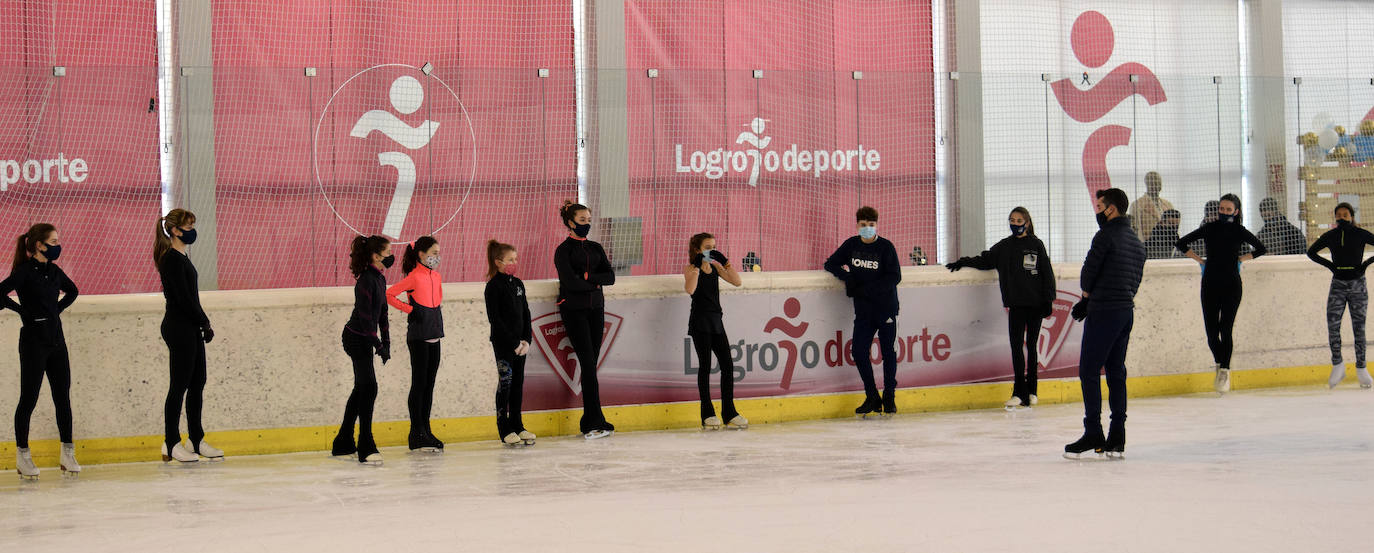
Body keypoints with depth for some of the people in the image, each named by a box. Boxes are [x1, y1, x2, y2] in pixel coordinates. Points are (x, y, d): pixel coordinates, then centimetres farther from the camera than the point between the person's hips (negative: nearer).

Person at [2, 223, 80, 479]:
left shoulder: (53, 271, 9)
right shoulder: (25, 271, -11)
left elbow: (72, 290, 29)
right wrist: (23, 311, -14)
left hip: (56, 340, 7)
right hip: (34, 341, -7)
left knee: (63, 398, 6)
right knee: (29, 399, -1)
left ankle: (67, 454, 12)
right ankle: (22, 455, 6)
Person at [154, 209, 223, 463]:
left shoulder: (181, 258, 16)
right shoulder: (172, 260, -14)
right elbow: (183, 298, -18)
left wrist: (203, 323, 10)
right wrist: (205, 323, -12)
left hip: (190, 329, 10)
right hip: (179, 329, -10)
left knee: (197, 383, 12)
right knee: (180, 384, -5)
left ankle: (196, 439, 19)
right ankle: (171, 444, 0)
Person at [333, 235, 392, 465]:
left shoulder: (379, 279, 10)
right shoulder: (366, 281, -19)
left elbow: (382, 314, 15)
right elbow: (365, 317, -21)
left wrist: (386, 343, 11)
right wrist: (379, 345, -19)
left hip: (363, 340, 10)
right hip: (357, 339, -10)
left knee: (361, 389, 15)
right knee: (368, 387, -13)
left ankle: (343, 444, 25)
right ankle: (366, 448, -12)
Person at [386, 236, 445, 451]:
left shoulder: (437, 276, 11)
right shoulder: (414, 277, -11)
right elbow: (388, 295, -17)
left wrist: (438, 319, 12)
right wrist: (409, 309, -11)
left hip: (434, 336, 7)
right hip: (418, 336, -7)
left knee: (429, 385, 9)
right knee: (419, 383, -4)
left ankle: (425, 431, 14)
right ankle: (416, 434, 0)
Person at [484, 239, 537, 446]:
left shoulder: (518, 284, 12)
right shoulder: (494, 286, -9)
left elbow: (526, 314, 13)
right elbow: (494, 319, -13)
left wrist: (527, 340, 0)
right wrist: (514, 342, -14)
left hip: (520, 343, 7)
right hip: (502, 343, -7)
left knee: (518, 382, 9)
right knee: (505, 382, -5)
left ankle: (517, 426, 16)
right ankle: (505, 430, -1)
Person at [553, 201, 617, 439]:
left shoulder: (595, 248, 14)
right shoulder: (564, 250, -3)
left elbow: (610, 277, 3)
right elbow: (571, 281, -15)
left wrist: (589, 277, -11)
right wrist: (595, 283, -3)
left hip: (595, 308, 5)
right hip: (574, 310, -5)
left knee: (591, 364, 2)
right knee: (588, 363, -11)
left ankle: (589, 423, 3)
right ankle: (596, 422, -12)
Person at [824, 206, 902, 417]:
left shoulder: (886, 247, -8)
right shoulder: (851, 245, 5)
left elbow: (894, 277, -14)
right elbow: (830, 264, 13)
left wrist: (865, 289, -19)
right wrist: (847, 277, -6)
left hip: (886, 307, -4)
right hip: (863, 309, 4)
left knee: (888, 352, 3)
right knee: (859, 352, -2)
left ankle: (889, 397, 16)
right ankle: (872, 398, 11)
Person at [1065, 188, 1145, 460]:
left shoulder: (1106, 236, -11)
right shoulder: (1137, 242, 16)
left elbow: (1088, 272, -10)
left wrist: (1087, 295, 13)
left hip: (1104, 313, -9)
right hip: (1127, 311, 9)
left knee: (1089, 372, -5)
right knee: (1116, 372, 9)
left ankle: (1093, 434, -9)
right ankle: (1117, 440, 8)